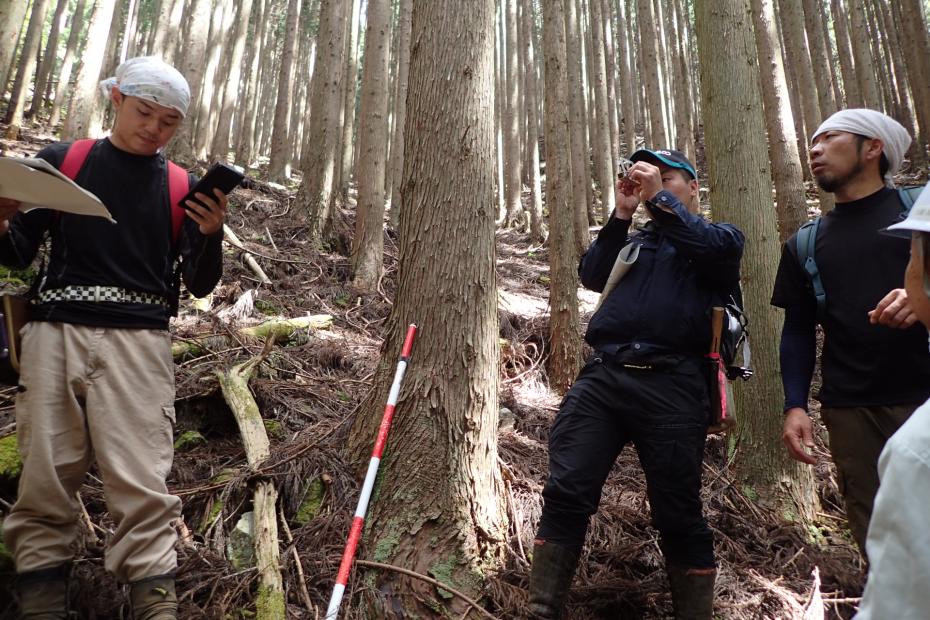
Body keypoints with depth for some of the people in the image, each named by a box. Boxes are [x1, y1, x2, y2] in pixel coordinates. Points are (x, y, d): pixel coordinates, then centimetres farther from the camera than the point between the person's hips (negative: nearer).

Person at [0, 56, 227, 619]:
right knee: (46, 481, 2)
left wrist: (210, 234, -13)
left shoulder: (183, 187, 10)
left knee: (141, 485, -8)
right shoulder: (61, 162, 11)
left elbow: (201, 285, 6)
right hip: (56, 333, 2)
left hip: (138, 341, -1)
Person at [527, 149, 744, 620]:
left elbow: (711, 248, -6)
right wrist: (622, 213, 9)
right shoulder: (633, 241, 29)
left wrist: (659, 198, 1)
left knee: (678, 515, 3)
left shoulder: (721, 235, 18)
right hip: (602, 376, 4)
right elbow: (592, 275, 13)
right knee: (565, 495, -4)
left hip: (671, 386, -3)